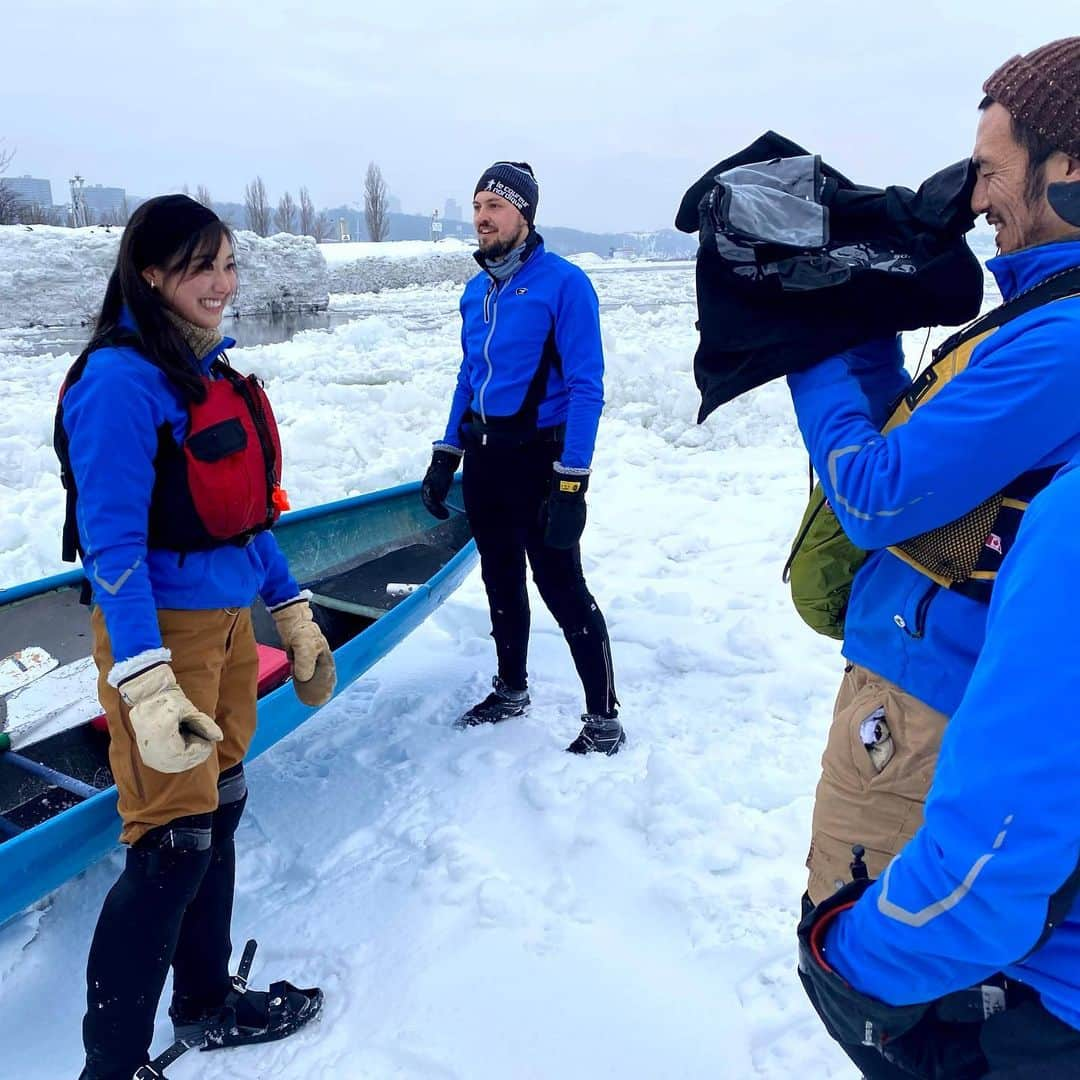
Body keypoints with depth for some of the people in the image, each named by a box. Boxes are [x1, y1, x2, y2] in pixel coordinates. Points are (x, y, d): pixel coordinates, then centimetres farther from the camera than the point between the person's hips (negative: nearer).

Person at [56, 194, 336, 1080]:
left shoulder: (211, 370, 10)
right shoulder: (122, 378, -15)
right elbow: (111, 541, -20)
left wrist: (294, 615, 17)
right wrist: (145, 684, -27)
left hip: (230, 621, 8)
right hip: (160, 632, -8)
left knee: (218, 810, 17)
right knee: (174, 842, -4)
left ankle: (207, 1000, 36)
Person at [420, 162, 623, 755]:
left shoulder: (562, 282, -12)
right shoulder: (476, 291, 11)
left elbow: (586, 386, -16)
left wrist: (571, 480, -21)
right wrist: (444, 457, 13)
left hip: (538, 455, -7)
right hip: (483, 454, 7)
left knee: (561, 586, -4)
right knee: (500, 578, 17)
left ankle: (603, 717, 10)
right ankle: (510, 689, 35)